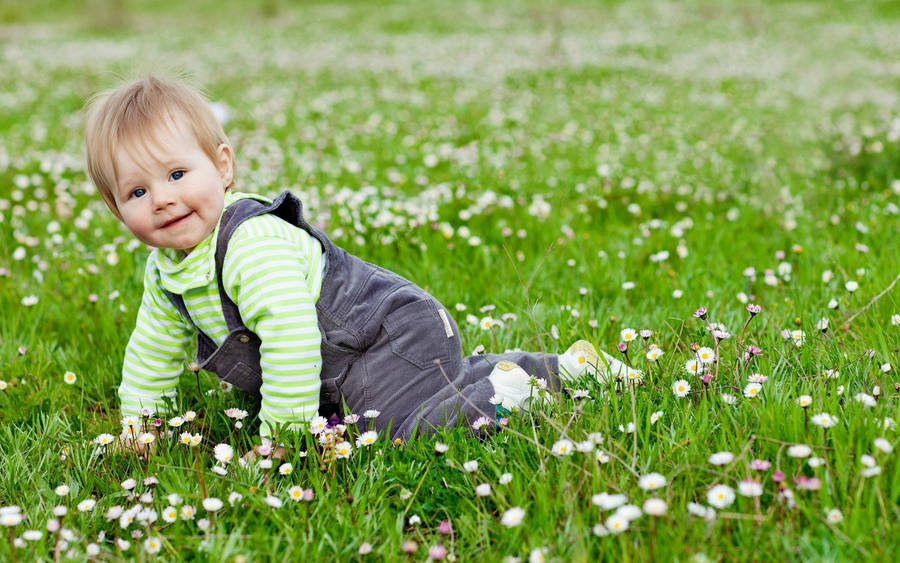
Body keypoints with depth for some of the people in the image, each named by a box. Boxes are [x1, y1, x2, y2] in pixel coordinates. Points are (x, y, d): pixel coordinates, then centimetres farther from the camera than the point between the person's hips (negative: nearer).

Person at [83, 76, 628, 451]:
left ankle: (508, 385, -6)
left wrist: (280, 435, -31)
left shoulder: (255, 244, -29)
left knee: (396, 431, -27)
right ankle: (557, 367, 32)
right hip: (342, 369, 10)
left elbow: (291, 334, -36)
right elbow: (153, 349, 19)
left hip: (394, 338, -10)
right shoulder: (165, 270, 3)